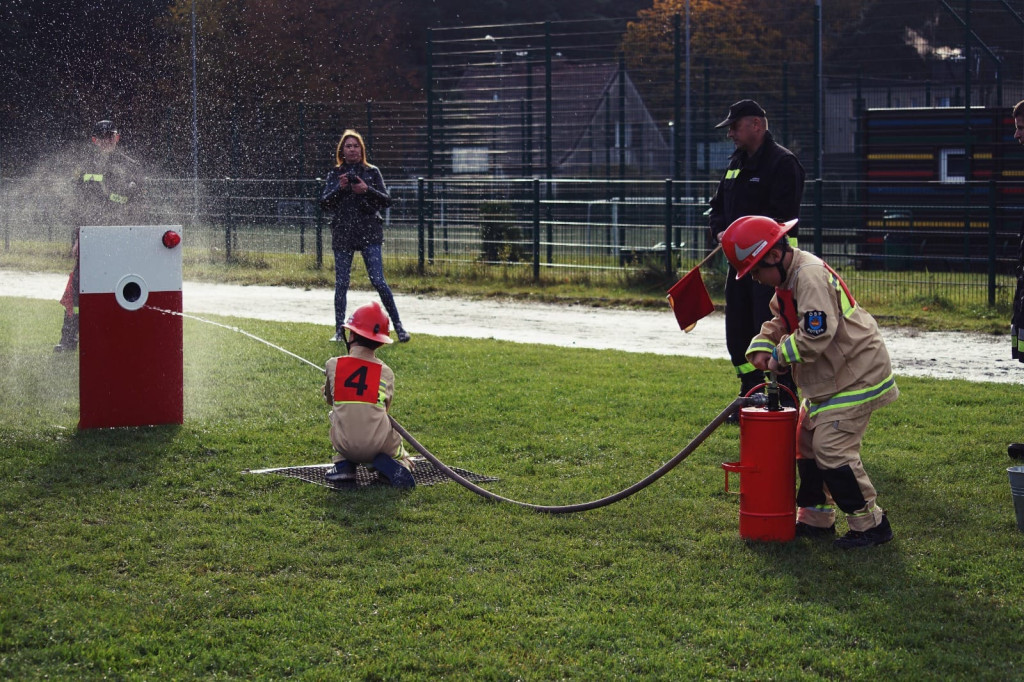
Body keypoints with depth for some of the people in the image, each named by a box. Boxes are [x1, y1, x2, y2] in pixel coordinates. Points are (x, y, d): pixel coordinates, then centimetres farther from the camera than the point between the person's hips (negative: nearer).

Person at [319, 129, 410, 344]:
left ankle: (398, 325, -1)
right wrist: (339, 189, -13)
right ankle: (339, 330, 12)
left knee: (378, 281, -9)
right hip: (342, 235, 2)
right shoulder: (335, 175, 10)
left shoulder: (372, 172, 7)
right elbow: (324, 203, 3)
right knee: (341, 284, 3)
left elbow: (387, 201, 1)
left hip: (369, 233, -2)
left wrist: (367, 190, -15)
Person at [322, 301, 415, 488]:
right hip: (378, 444, -1)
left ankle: (343, 464, 14)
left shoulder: (333, 365, -1)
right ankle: (387, 464, -5)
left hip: (345, 445, 1)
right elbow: (385, 409, 9)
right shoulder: (386, 372, -1)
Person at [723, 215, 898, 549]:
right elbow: (779, 322, 18)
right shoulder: (788, 280, 9)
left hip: (856, 376, -11)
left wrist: (781, 356, -17)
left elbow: (816, 336, -32)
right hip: (825, 381, 11)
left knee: (832, 449, -14)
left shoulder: (811, 277, -24)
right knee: (807, 444, 15)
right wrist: (760, 348, -2)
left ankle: (870, 524, -4)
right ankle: (816, 518, 27)